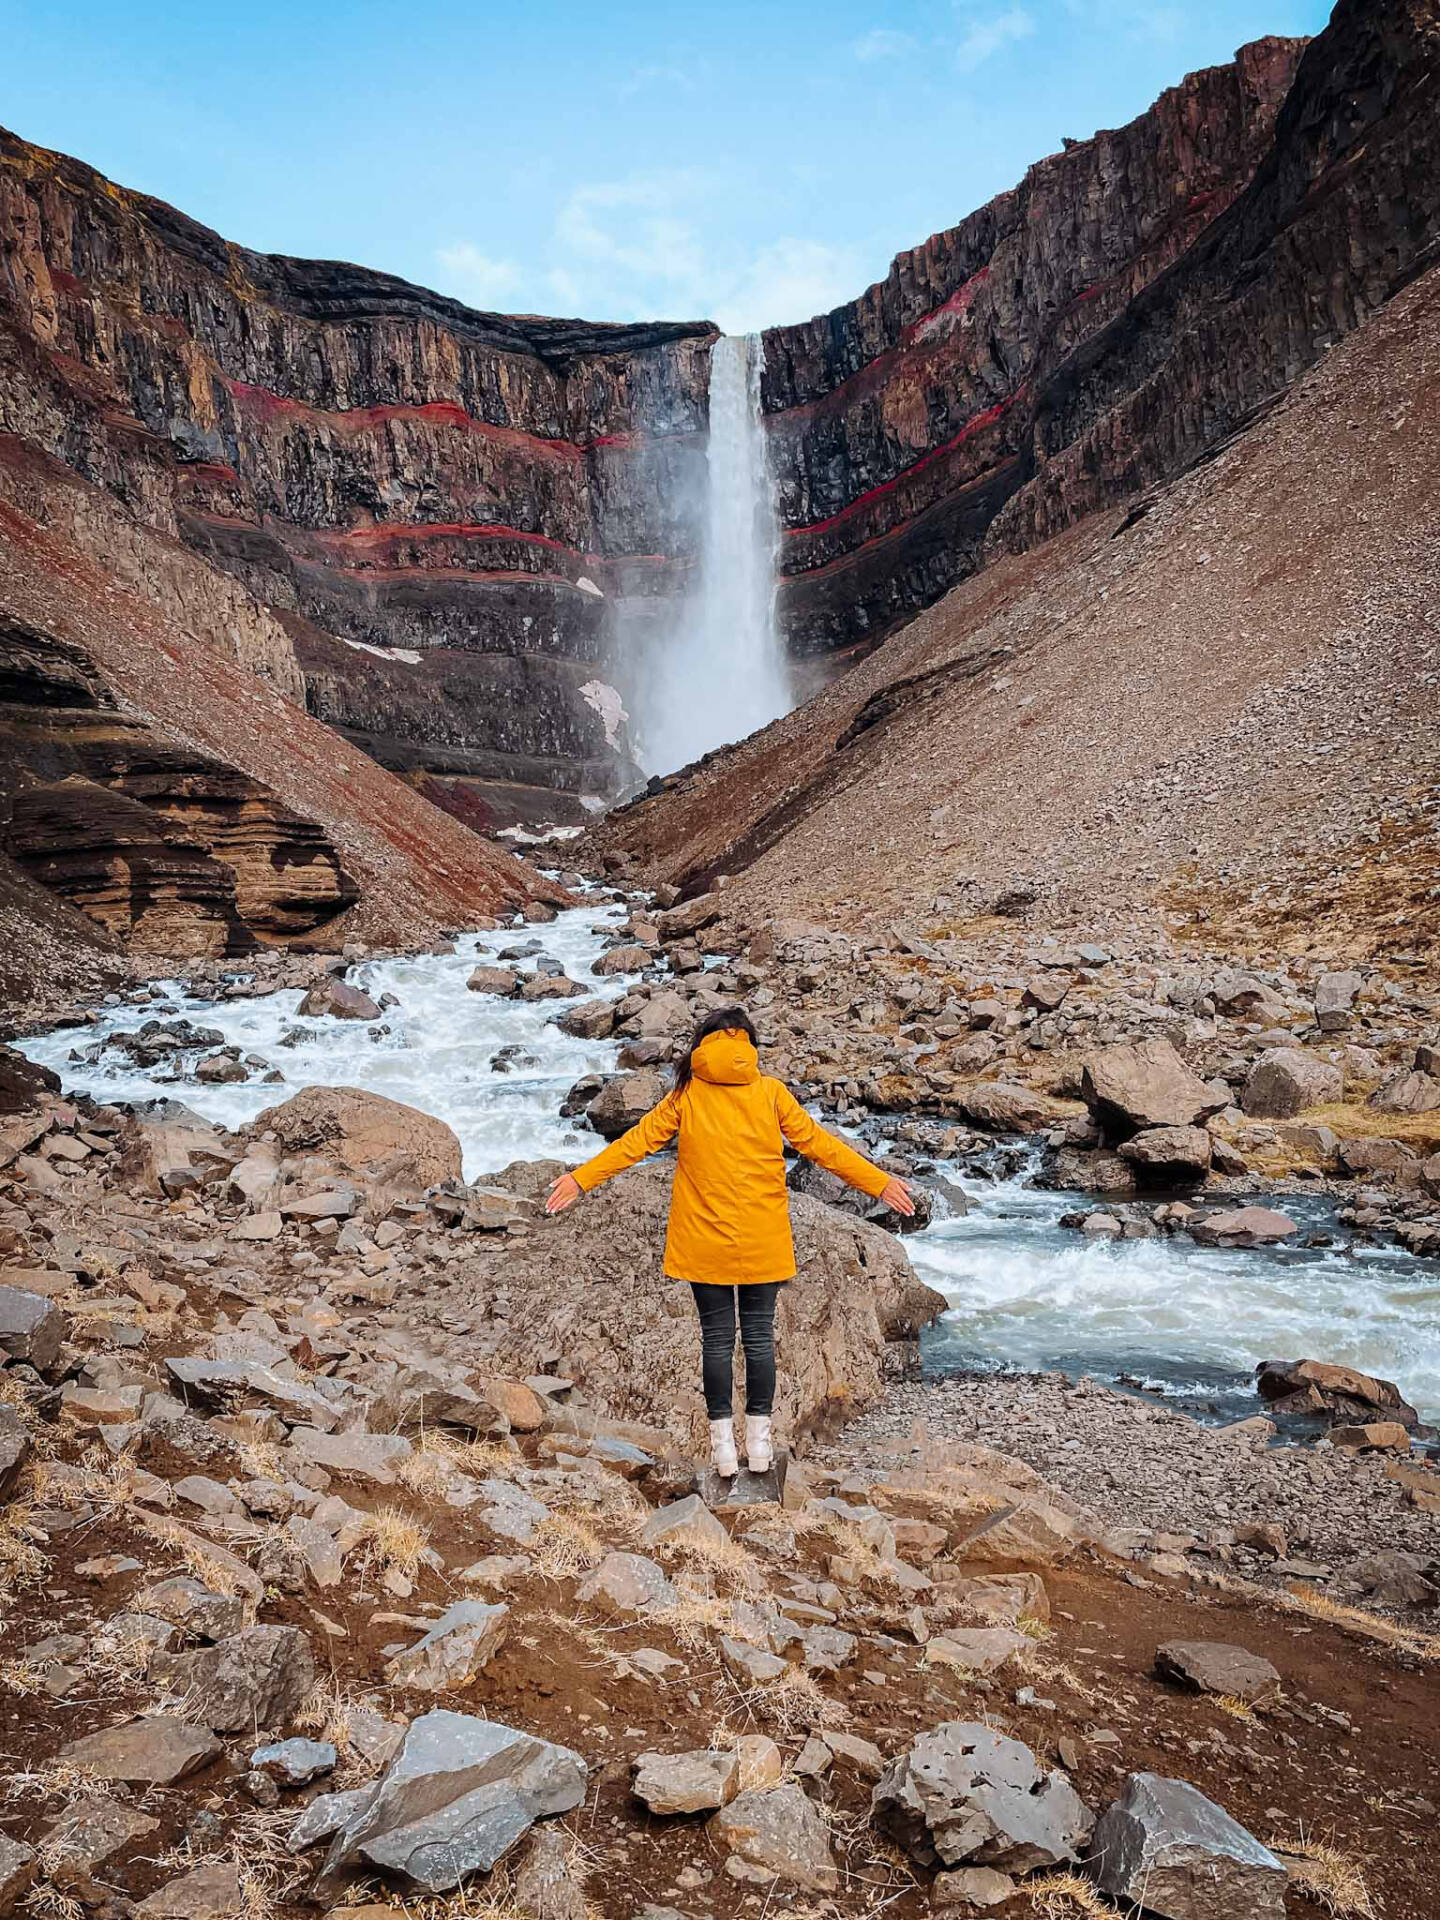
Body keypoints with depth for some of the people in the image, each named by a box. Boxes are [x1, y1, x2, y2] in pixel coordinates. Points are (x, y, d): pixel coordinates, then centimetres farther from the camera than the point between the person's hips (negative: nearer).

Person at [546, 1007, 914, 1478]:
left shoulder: (686, 1095, -4)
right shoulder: (771, 1092, -3)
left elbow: (638, 1141, -1)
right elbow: (817, 1143, 0)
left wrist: (581, 1178, 8)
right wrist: (879, 1183, 8)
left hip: (703, 1241, 0)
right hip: (763, 1242, 0)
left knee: (716, 1338, 9)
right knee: (759, 1336, 11)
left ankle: (723, 1443, 14)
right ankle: (759, 1440, 18)